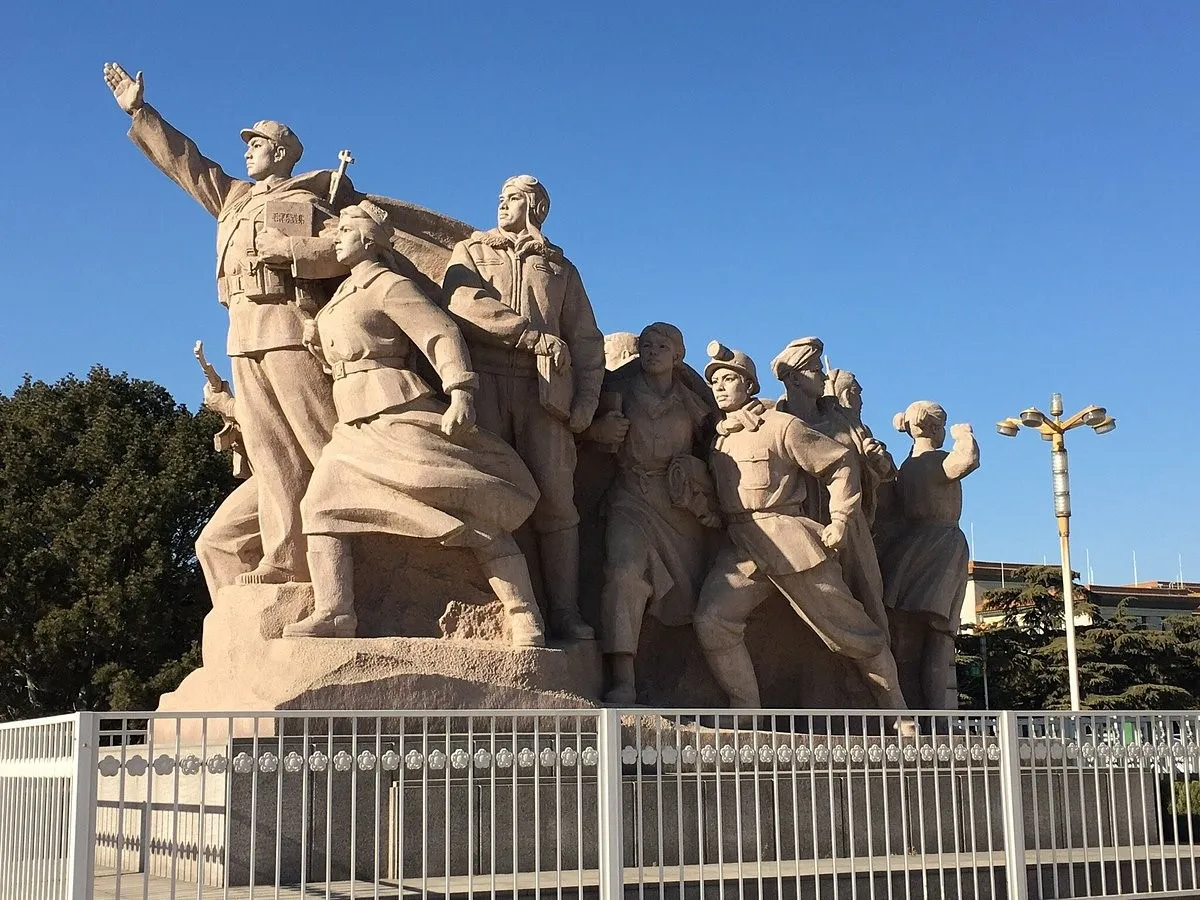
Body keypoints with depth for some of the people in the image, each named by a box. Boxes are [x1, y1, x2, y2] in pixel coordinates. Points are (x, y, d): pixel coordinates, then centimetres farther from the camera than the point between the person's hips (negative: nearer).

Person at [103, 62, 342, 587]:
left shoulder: (309, 198, 6)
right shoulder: (234, 197, 27)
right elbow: (183, 160, 33)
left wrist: (286, 249, -16)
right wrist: (139, 112, 33)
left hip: (291, 329, -7)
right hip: (244, 337, 7)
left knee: (322, 439, -12)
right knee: (270, 451, -1)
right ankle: (283, 558, -6)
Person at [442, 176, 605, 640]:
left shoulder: (560, 267, 26)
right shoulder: (470, 253, 22)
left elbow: (586, 339, 17)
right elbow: (464, 301, -1)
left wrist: (587, 399, 1)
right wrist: (534, 336, -6)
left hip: (545, 388, 1)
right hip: (485, 381, -1)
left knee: (556, 497, -9)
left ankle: (565, 613, -10)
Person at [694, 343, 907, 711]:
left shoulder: (781, 425, 2)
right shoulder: (715, 436, 17)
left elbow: (839, 463, 3)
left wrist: (839, 521, -3)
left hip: (789, 540, -4)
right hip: (740, 548, 4)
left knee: (849, 628, 3)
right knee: (711, 619, -20)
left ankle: (896, 711, 19)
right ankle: (745, 711, -10)